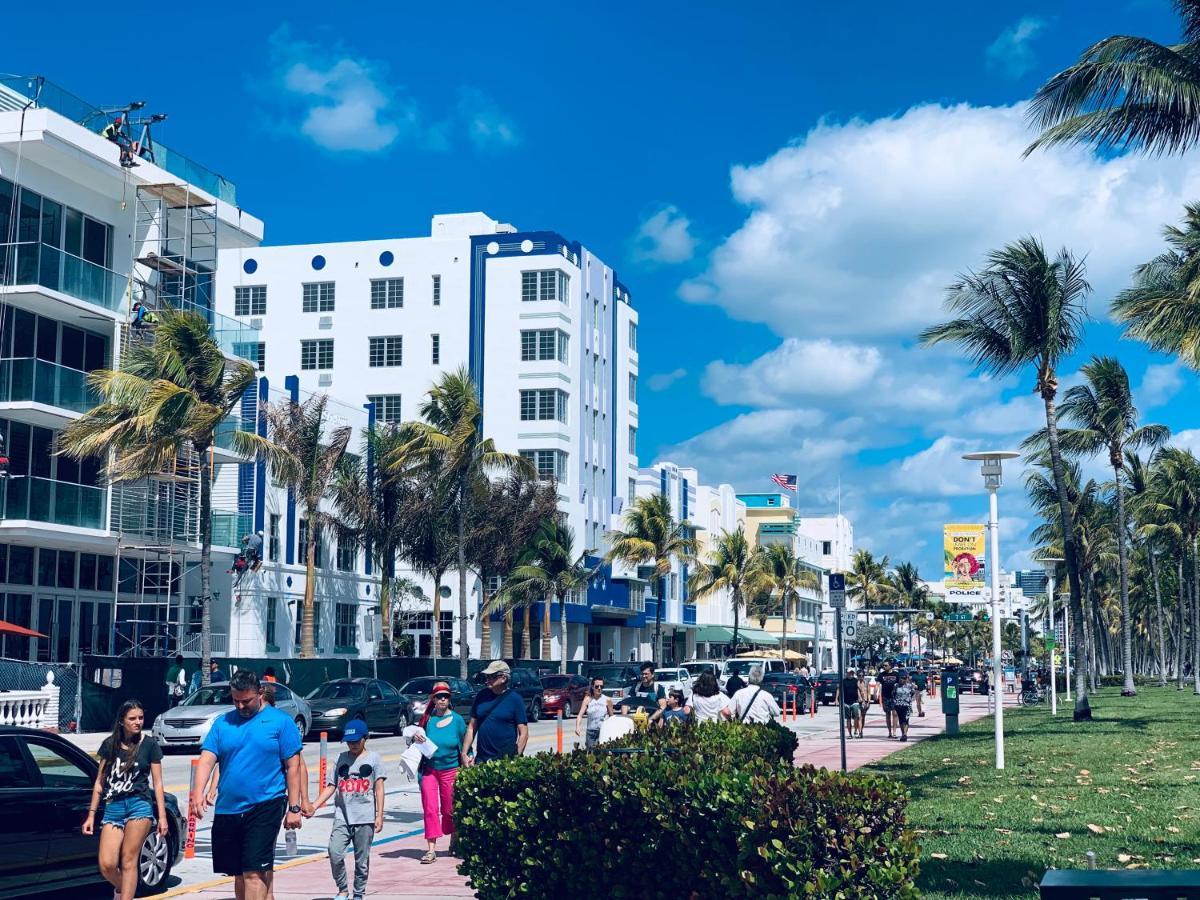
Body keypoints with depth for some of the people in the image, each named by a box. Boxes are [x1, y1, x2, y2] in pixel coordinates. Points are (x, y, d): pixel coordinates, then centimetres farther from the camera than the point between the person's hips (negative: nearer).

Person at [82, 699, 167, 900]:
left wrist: (162, 816, 1)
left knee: (128, 861, -7)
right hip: (112, 807, 2)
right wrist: (91, 814, 9)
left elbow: (157, 782, 5)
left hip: (139, 806, -2)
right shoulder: (110, 745, 9)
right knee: (106, 865, -6)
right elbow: (100, 781, 13)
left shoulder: (149, 745, 3)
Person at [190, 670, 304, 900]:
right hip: (227, 810, 5)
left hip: (265, 806, -5)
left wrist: (294, 807, -6)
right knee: (239, 874, 14)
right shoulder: (222, 723, 9)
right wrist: (198, 792, -18)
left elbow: (292, 766, -1)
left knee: (254, 872, -12)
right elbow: (207, 759, -1)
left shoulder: (280, 721, -1)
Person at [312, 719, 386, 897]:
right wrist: (314, 806, -1)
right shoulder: (341, 758, 11)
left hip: (365, 818, -2)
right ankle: (342, 890, 6)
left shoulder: (373, 758, 5)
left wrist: (379, 815, -5)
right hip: (342, 817, 2)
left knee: (362, 859, 2)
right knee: (335, 853, -12)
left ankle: (359, 894, 15)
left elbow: (379, 788, 2)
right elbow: (331, 787, 11)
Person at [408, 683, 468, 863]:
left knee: (449, 809, 8)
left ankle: (454, 840, 31)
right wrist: (416, 737, -13)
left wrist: (466, 768, -5)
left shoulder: (457, 720, -3)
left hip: (450, 770, -1)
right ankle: (431, 849, -2)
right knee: (430, 809, -4)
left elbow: (465, 746, 1)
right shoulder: (428, 718, -1)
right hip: (429, 769, 1)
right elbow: (420, 736, 10)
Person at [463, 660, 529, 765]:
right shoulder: (481, 696, 8)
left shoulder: (514, 699, -3)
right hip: (481, 759, 4)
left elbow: (523, 733, -4)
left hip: (506, 760, -3)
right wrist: (464, 754, 4)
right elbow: (472, 727, 12)